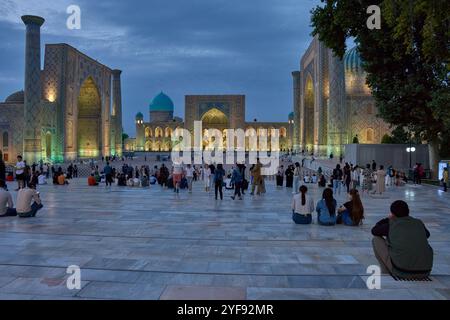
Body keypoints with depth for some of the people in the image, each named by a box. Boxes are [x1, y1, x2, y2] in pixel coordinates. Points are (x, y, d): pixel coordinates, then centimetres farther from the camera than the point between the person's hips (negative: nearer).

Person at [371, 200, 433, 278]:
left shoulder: (391, 225, 0)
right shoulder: (419, 223, 11)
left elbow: (374, 231, 20)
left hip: (402, 273, -4)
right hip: (424, 273, 4)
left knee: (376, 240, 12)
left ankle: (386, 273, 14)